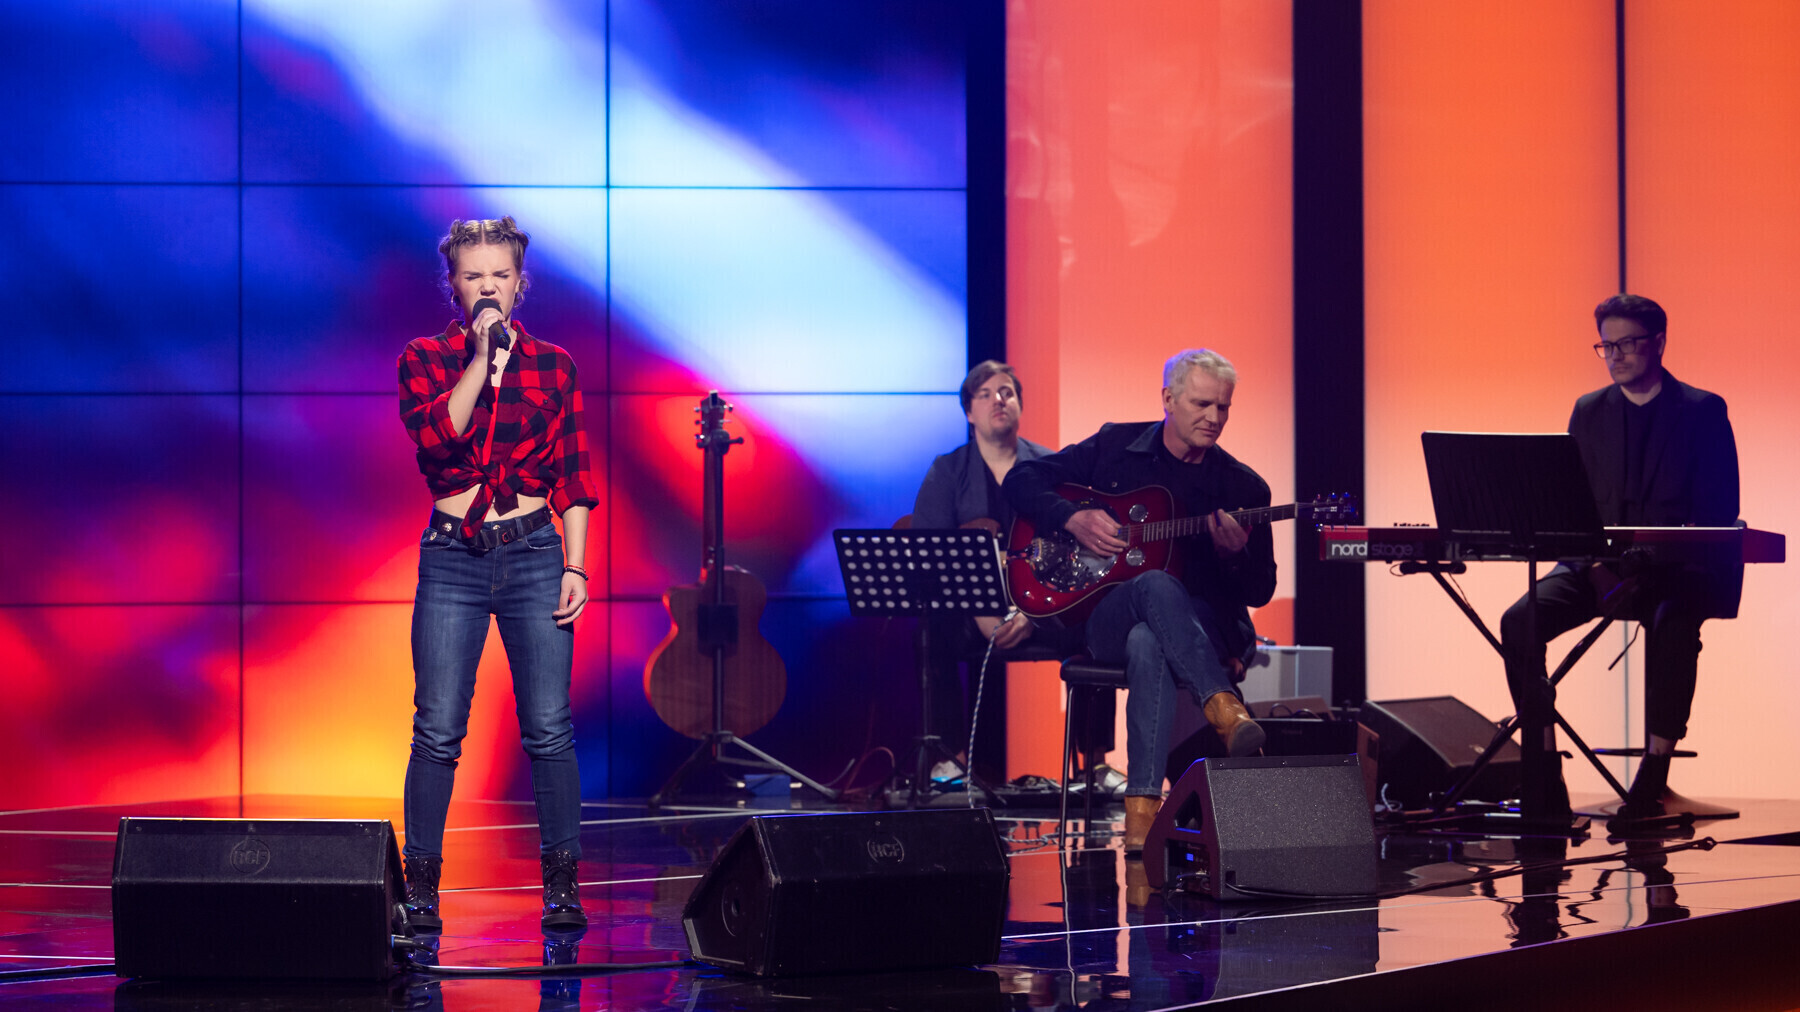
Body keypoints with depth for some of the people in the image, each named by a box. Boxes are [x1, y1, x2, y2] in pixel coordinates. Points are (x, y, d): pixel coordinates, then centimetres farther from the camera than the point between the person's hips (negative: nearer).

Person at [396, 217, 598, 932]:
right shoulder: (425, 360, 4)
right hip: (453, 558, -1)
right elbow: (435, 435, -15)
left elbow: (574, 476, 8)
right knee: (438, 731, -3)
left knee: (549, 730, -2)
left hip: (534, 555, 1)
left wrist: (575, 566, 0)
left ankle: (561, 885, 6)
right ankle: (421, 886, 5)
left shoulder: (552, 365, 8)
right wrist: (482, 356, -16)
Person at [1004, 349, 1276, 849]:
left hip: (1203, 626, 0)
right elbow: (1022, 480, 10)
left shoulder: (1243, 487, 7)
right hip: (1105, 617, 0)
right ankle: (1222, 706, -52)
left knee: (1146, 645, -39)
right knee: (1156, 585, -38)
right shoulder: (1116, 446, 8)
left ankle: (1142, 807, -48)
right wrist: (1073, 518, -8)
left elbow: (1260, 592, 6)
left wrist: (1235, 555, -17)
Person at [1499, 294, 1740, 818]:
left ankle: (1655, 770, -29)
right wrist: (1596, 566, -11)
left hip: (1680, 571, -4)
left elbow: (1719, 511, -5)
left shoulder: (1703, 411, 1)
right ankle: (1541, 775, -19)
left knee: (1671, 622, -38)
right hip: (1600, 563, 4)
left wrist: (1644, 568, -19)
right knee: (1520, 621, -22)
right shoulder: (1589, 411, 13)